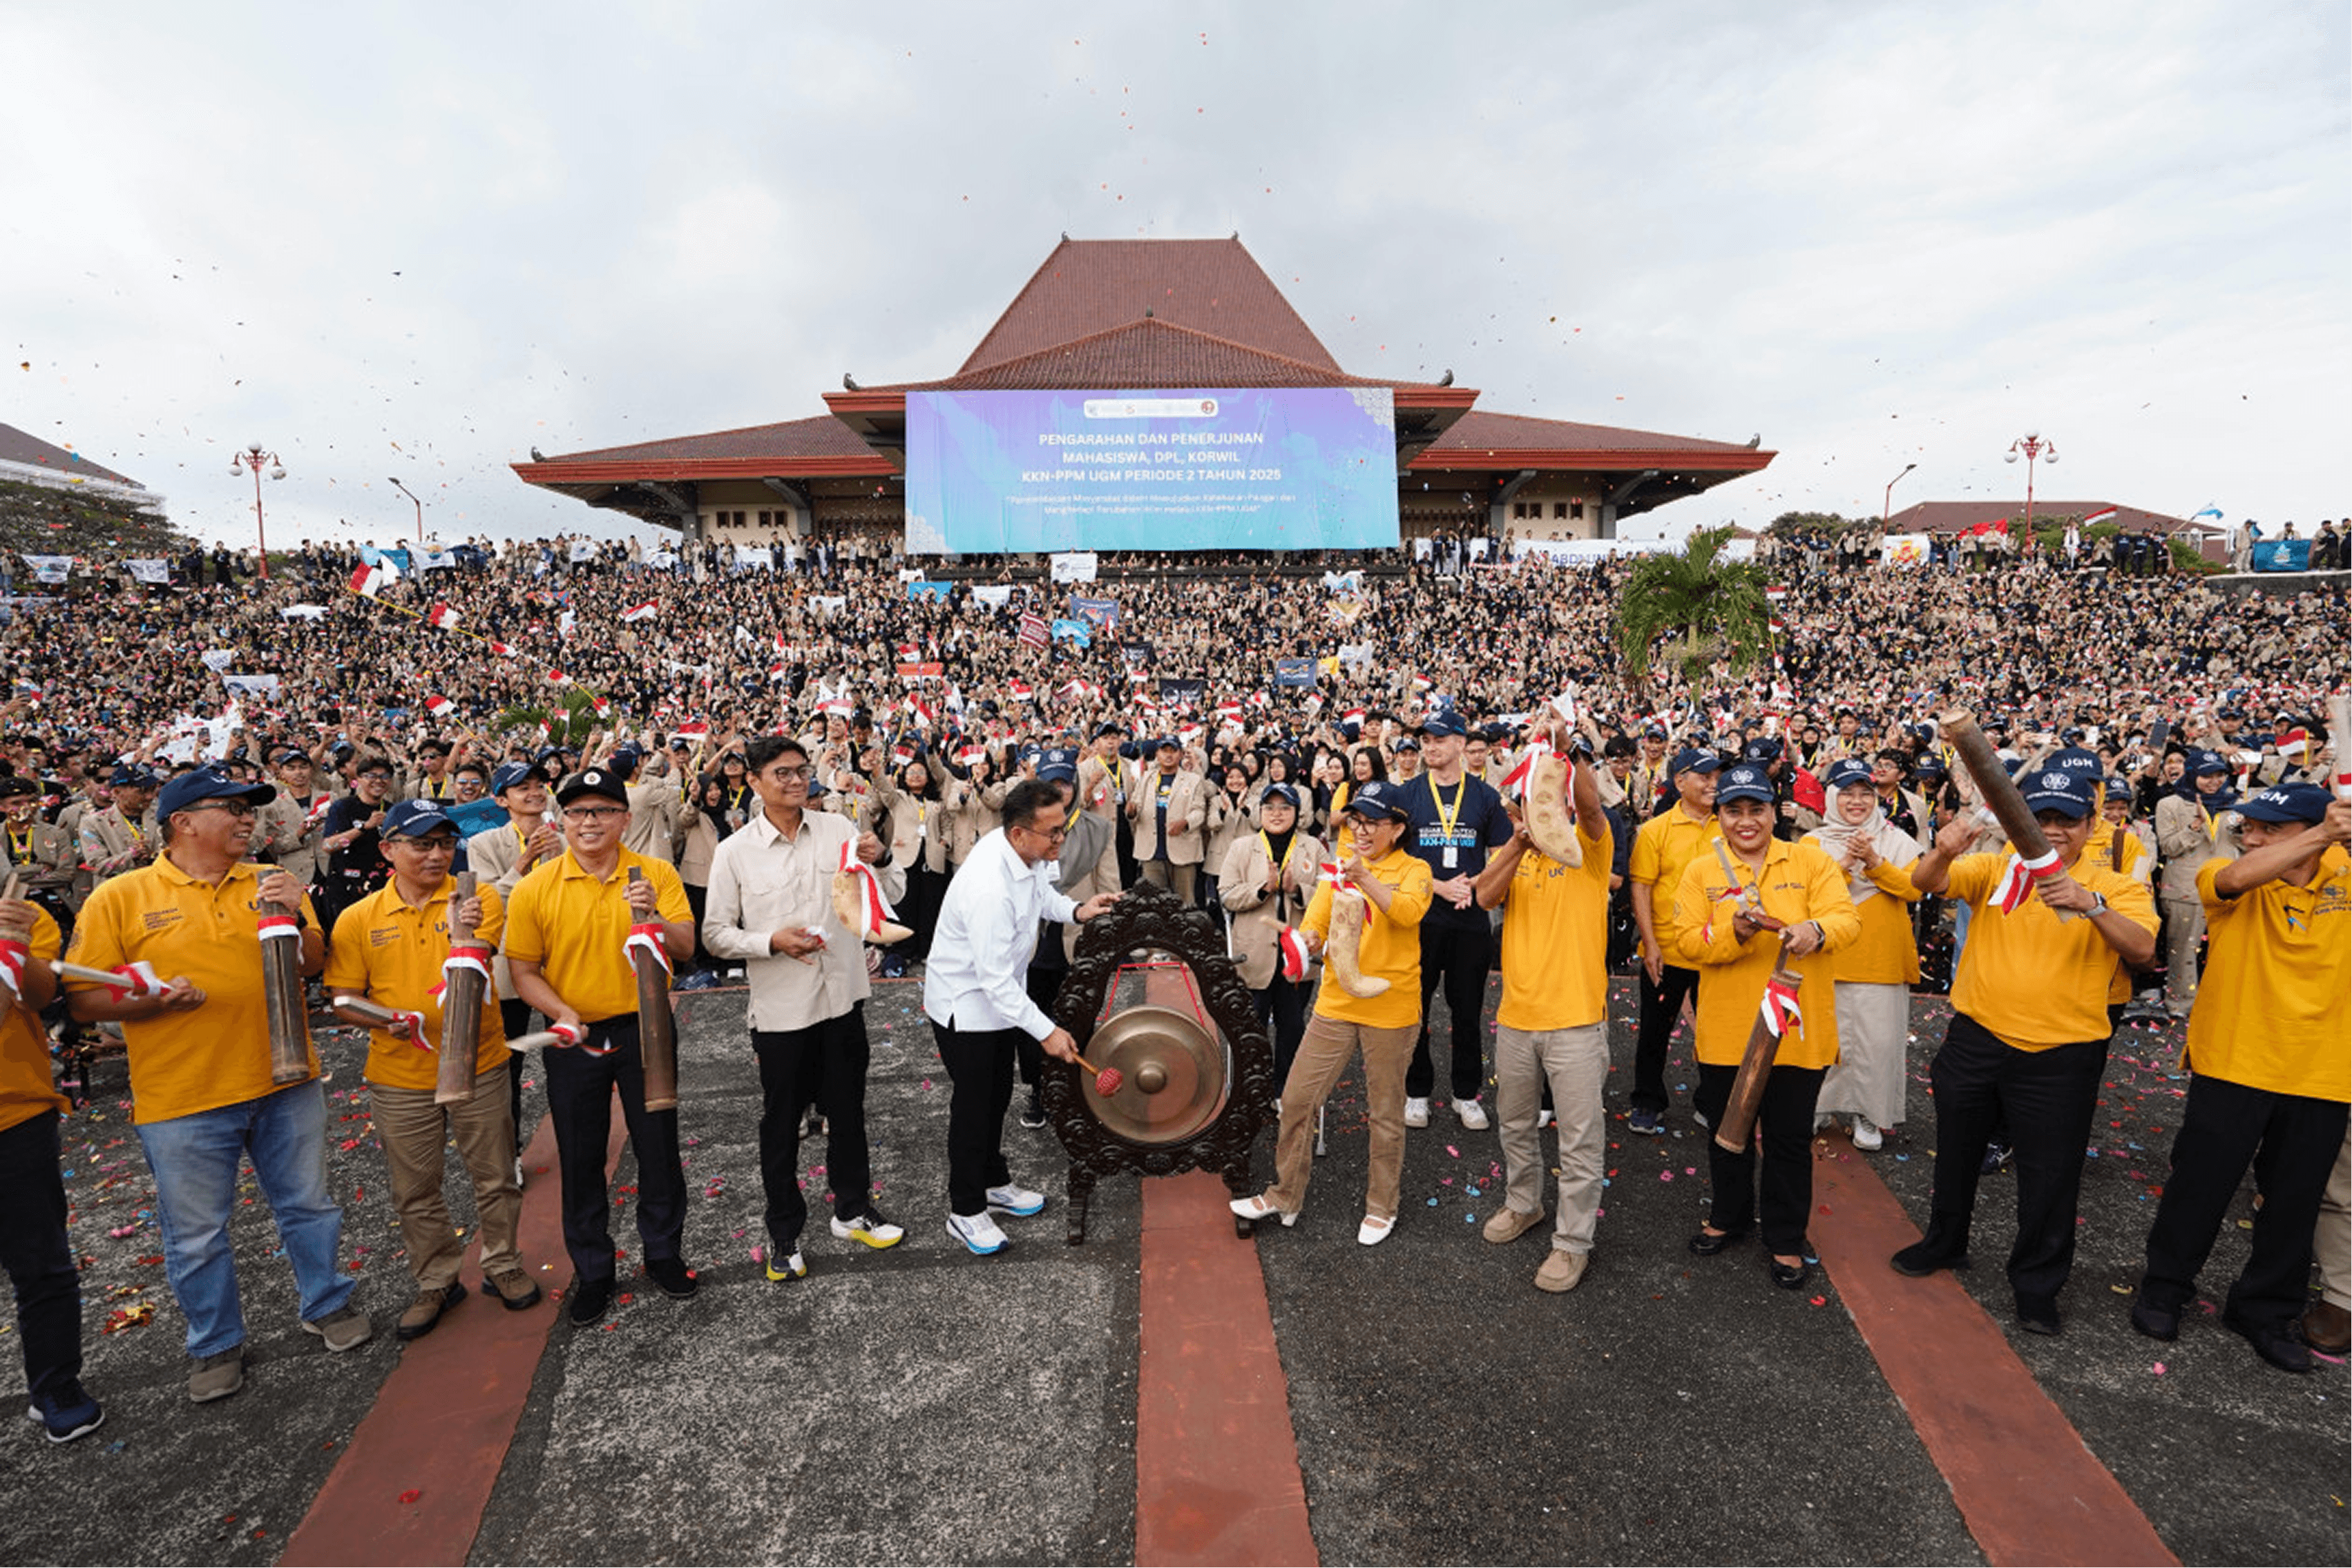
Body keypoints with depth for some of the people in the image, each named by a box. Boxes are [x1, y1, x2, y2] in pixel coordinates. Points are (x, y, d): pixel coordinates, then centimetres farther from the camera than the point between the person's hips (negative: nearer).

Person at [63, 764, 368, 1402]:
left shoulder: (270, 884, 4)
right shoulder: (118, 898, -4)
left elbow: (314, 965, 5)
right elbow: (82, 1000, -3)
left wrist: (295, 920, -14)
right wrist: (151, 1001, -21)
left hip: (285, 1084, 2)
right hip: (183, 1099, -2)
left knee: (308, 1204, 15)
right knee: (197, 1234, 12)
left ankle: (328, 1305, 35)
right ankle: (215, 1345, 31)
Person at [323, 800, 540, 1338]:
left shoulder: (478, 900, -6)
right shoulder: (359, 919, -2)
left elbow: (472, 972, -19)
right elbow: (341, 996, 2)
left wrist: (465, 934, -39)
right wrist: (382, 1020, -18)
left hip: (477, 1066, -1)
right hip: (400, 1077, 1)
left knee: (494, 1177, 11)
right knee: (416, 1192, 14)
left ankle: (502, 1265, 31)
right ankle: (437, 1282, 32)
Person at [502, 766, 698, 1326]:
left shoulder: (656, 874, -6)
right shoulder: (534, 889, -6)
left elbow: (685, 948, -10)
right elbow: (523, 971, -2)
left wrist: (653, 917, -29)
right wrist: (563, 1014, -17)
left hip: (644, 1028, 0)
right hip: (574, 1041, 0)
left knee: (658, 1147, 10)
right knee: (581, 1159, 12)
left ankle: (662, 1252, 31)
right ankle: (592, 1270, 30)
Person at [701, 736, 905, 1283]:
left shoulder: (838, 829, 0)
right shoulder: (735, 852, -7)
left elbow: (893, 894, 4)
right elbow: (715, 933, -4)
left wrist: (880, 861, -17)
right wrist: (772, 941, -20)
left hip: (842, 997, 3)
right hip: (781, 1008, -3)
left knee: (848, 1110, 18)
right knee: (782, 1121, 12)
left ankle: (852, 1209, 37)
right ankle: (784, 1232, 30)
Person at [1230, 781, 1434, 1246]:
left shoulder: (1413, 869, -4)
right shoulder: (1339, 867, 9)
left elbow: (1408, 912, -24)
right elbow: (1317, 919, 1)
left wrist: (1366, 878, -38)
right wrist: (1308, 939, -22)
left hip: (1390, 1007, -4)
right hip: (1336, 1001, 4)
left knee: (1386, 1112, 10)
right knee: (1296, 1098, 6)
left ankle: (1381, 1206, 30)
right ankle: (1285, 1195, 24)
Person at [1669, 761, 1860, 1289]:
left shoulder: (1811, 861, -1)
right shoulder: (1701, 871, 1)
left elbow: (1847, 919, -13)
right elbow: (1686, 942, -7)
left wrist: (1815, 929, -35)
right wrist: (1735, 933, -26)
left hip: (1796, 1030, -1)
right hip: (1725, 1030, 1)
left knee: (1790, 1138, 10)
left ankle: (1786, 1239, 28)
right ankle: (1730, 1215, 39)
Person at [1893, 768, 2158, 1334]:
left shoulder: (2116, 888, -3)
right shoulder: (1994, 869, 0)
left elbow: (2142, 949, -20)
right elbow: (1926, 883, -18)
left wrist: (2092, 905, -38)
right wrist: (1943, 852, -40)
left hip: (2061, 1054, -2)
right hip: (1977, 1038, 2)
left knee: (2050, 1174, 8)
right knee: (1956, 1152, 18)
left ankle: (2038, 1283, 28)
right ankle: (1944, 1243, 40)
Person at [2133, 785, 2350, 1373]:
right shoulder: (2230, 882, -7)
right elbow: (2236, 877, -29)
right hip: (2232, 1065, -2)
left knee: (2295, 1202, 14)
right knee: (2200, 1186, 6)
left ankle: (2266, 1311, 33)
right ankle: (2164, 1289, 25)